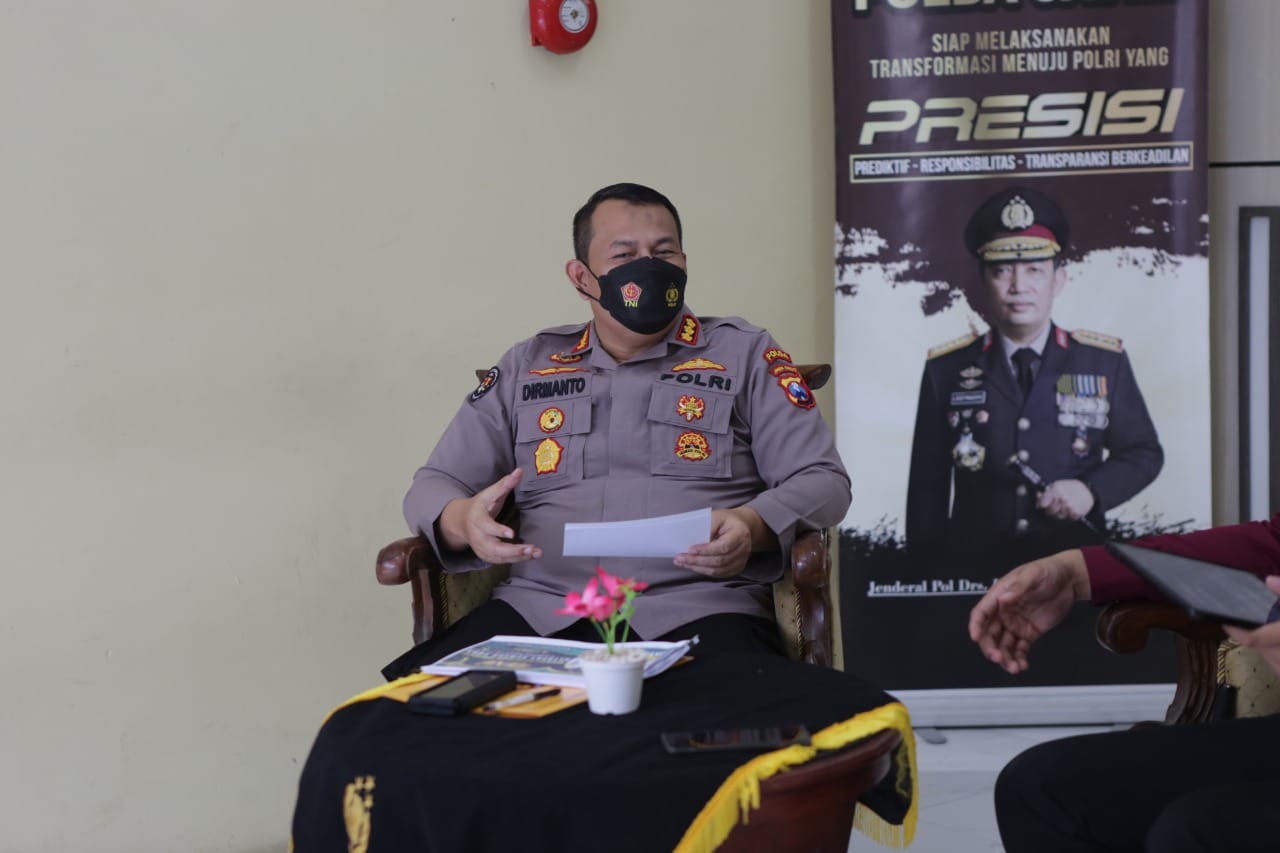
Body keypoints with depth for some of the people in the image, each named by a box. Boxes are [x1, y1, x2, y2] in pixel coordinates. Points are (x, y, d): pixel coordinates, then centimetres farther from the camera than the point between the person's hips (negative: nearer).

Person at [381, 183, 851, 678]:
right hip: (541, 607, 2)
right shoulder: (526, 367, 19)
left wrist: (754, 526, -14)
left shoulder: (744, 354, 14)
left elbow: (823, 480, 8)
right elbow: (432, 488, 18)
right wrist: (463, 521, -7)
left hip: (699, 608, -1)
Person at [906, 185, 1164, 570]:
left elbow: (1144, 453, 9)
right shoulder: (946, 369, 2)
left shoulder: (1104, 361, 4)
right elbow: (928, 487, 4)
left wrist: (1092, 491, -10)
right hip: (975, 566, -1)